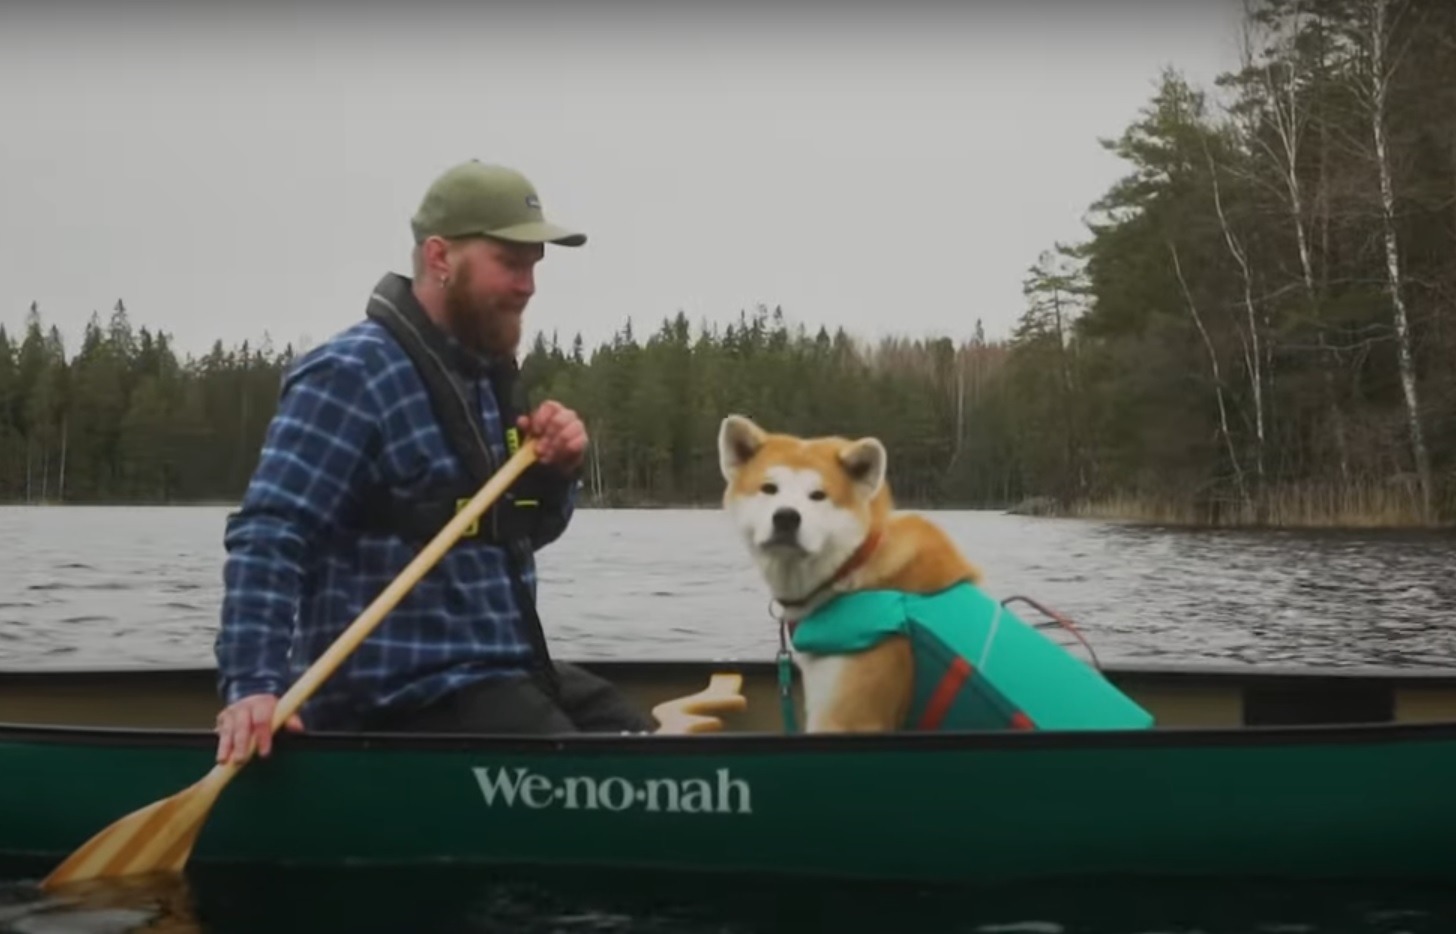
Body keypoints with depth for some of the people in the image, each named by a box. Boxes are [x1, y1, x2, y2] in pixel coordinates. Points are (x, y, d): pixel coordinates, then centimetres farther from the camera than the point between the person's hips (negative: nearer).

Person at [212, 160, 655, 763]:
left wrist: (556, 471, -1)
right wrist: (252, 684, -33)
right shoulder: (354, 374, -15)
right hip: (402, 694, -9)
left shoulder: (484, 373, 11)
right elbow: (270, 534, -22)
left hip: (501, 669, 9)